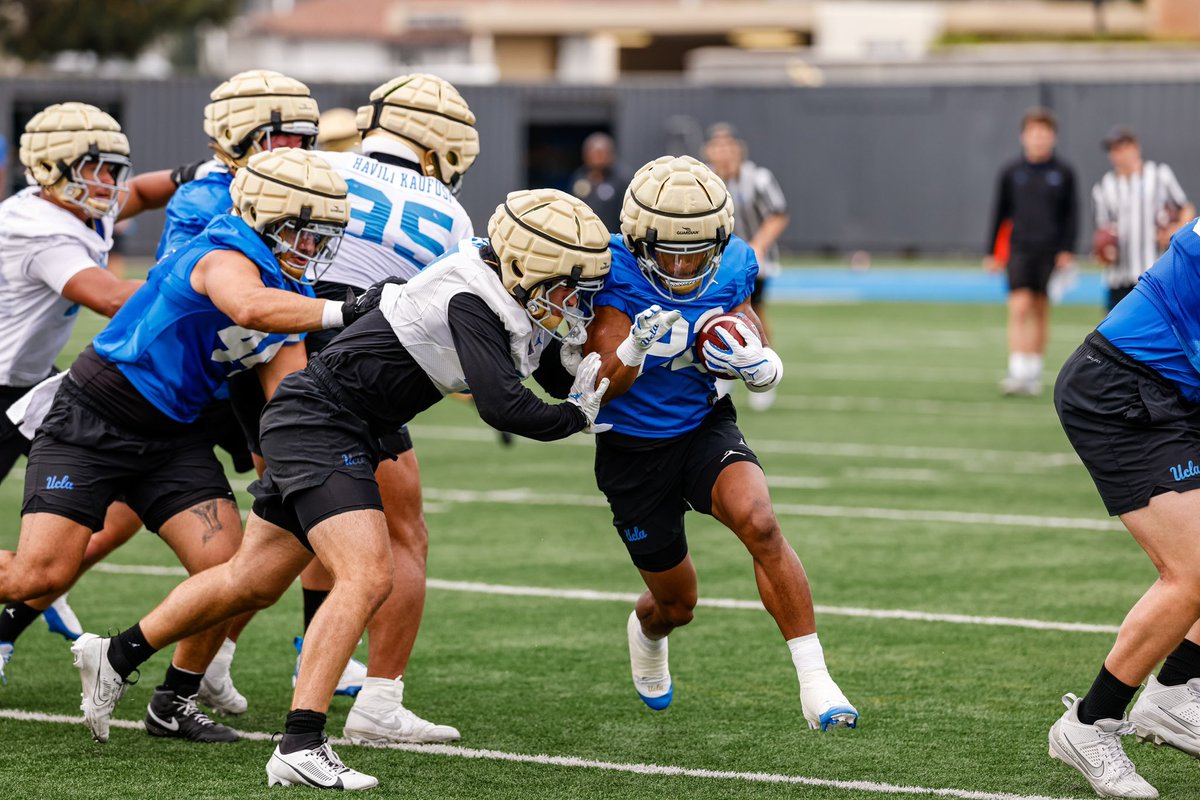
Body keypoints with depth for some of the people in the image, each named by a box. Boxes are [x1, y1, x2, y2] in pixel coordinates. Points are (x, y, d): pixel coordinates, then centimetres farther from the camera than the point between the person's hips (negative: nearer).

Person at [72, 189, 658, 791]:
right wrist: (578, 417, -15)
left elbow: (561, 378, 14)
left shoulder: (512, 303, 4)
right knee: (367, 578, -22)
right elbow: (502, 406, -31)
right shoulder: (470, 302, -24)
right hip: (317, 420, -10)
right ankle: (300, 747, -25)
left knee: (254, 582, 19)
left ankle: (115, 657, 34)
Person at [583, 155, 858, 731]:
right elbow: (596, 385, -25)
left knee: (758, 522, -30)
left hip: (704, 426, 1)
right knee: (677, 605, 12)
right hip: (631, 449, -1)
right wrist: (636, 350, -45)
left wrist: (755, 364, -25)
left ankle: (815, 682, -26)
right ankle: (646, 630, 53)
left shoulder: (730, 269, -12)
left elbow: (767, 367, -1)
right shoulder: (616, 271, -23)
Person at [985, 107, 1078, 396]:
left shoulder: (1063, 173, 4)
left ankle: (1034, 372, 19)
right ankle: (1017, 372, -18)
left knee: (1041, 310, 7)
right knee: (1019, 307, -13)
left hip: (1050, 252, 1)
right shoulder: (1011, 172, 5)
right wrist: (992, 253, 8)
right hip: (1019, 250, -1)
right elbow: (1000, 212, 10)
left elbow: (1070, 214, 7)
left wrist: (1067, 250, -2)